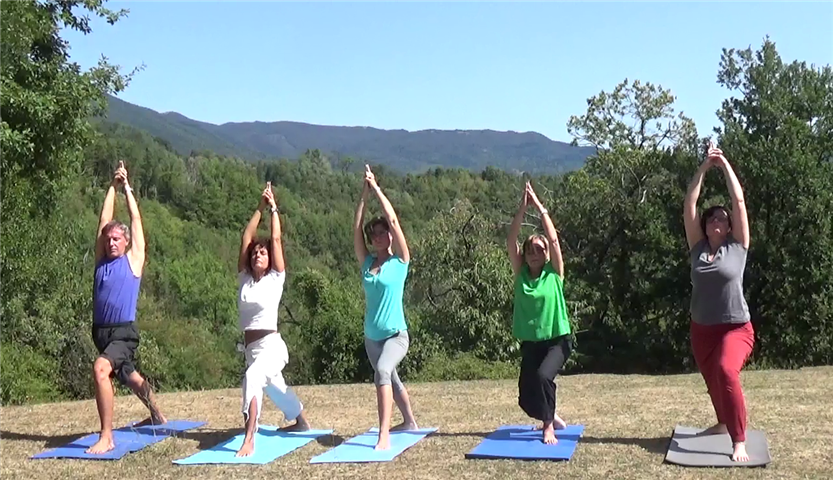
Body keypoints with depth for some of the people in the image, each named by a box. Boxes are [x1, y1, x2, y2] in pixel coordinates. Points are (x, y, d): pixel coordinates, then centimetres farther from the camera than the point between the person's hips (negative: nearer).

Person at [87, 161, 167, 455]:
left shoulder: (134, 259, -2)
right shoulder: (101, 259, 9)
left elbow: (135, 219, 0)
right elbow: (105, 220, 8)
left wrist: (127, 187, 7)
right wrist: (112, 187, 11)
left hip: (124, 333, -7)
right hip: (101, 331, 7)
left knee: (101, 369, -31)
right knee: (128, 376, 23)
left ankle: (107, 437, -28)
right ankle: (156, 416, 48)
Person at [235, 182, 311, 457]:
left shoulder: (275, 279, -4)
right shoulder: (244, 278, 6)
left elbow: (276, 240, -9)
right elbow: (246, 239, 3)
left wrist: (273, 209, -2)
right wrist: (260, 209, 5)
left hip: (271, 346, -7)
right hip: (250, 346, 7)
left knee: (252, 378, -34)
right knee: (274, 388, 26)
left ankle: (249, 440, -40)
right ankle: (301, 422, 53)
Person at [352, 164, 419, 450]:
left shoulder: (400, 261, -6)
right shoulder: (367, 262, 5)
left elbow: (393, 221, -13)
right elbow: (356, 229, -4)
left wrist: (377, 189, -9)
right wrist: (364, 195, -7)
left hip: (396, 334, -6)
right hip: (371, 336, 7)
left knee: (382, 371, -31)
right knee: (391, 379, 22)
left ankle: (384, 436, -33)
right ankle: (409, 422, 45)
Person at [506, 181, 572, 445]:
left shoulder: (554, 272, -4)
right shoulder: (520, 273, 2)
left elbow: (553, 239, -15)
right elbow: (510, 242, -9)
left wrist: (539, 206, -16)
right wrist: (522, 209, -17)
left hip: (557, 339, -3)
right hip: (530, 343, 4)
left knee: (543, 375, -29)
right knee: (526, 398, 2)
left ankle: (549, 425, -9)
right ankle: (552, 418, 33)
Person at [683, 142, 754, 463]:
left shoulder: (737, 246, -3)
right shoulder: (697, 248, 2)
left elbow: (739, 201, -7)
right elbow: (689, 204, -2)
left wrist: (725, 165, -2)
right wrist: (705, 167, -1)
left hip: (736, 328, -4)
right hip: (702, 328, 5)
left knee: (726, 371, -30)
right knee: (712, 380, 20)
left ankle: (739, 443, -28)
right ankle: (723, 423, 49)